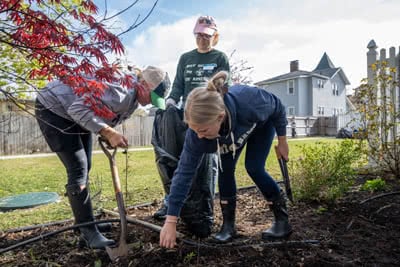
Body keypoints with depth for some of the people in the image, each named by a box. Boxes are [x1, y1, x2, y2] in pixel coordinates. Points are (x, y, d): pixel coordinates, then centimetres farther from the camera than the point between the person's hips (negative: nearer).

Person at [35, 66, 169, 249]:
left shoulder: (132, 101, -2)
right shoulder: (120, 94, -34)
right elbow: (77, 109, -39)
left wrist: (110, 136, -6)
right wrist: (109, 133, -41)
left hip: (75, 117, 9)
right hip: (53, 109, -9)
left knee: (84, 168, 11)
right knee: (78, 170, -15)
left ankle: (83, 223, 26)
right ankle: (89, 233, -6)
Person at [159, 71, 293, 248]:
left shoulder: (249, 100, -46)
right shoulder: (197, 133, -37)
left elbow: (278, 107, -23)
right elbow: (184, 172, -31)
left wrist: (282, 141, -9)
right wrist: (170, 222, -30)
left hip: (261, 123, -2)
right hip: (232, 131, 3)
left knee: (254, 168, -15)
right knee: (225, 169, -12)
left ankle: (283, 219, 3)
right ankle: (228, 224, 6)